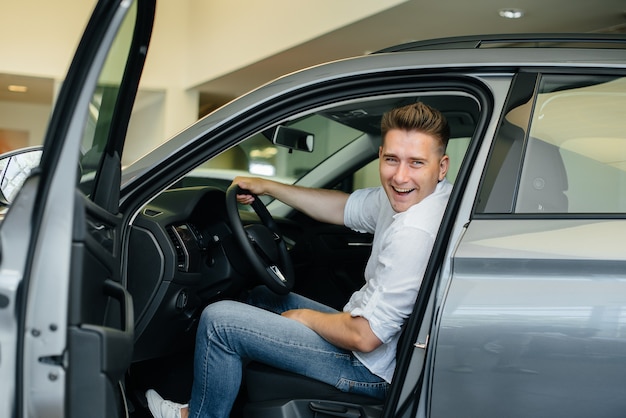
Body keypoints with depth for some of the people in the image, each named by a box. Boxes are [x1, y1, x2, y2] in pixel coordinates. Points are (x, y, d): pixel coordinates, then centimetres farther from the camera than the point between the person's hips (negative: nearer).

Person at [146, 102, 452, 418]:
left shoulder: (414, 234, -31)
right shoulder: (410, 194, -3)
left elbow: (365, 336, -28)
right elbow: (346, 208, 14)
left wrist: (307, 317, -9)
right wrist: (268, 187, 16)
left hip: (370, 367, -10)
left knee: (218, 319, -7)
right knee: (263, 298, 27)